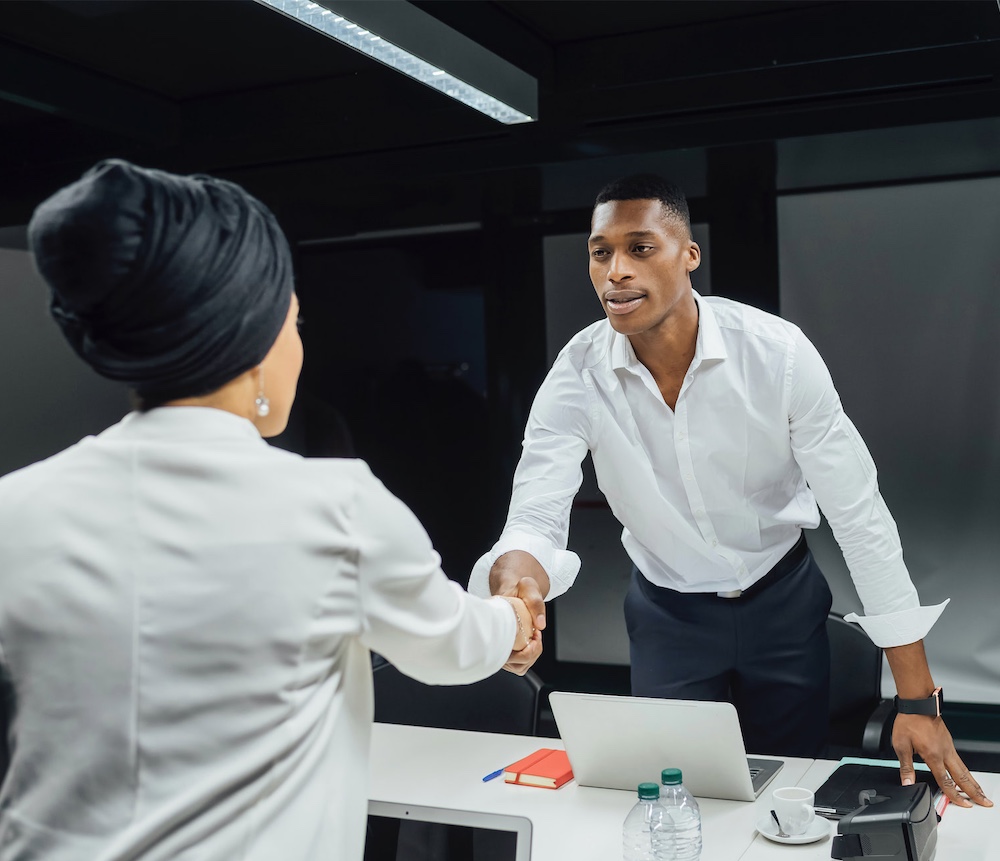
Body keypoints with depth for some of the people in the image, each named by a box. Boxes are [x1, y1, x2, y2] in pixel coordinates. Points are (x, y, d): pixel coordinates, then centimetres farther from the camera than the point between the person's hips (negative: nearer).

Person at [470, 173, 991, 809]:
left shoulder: (778, 352, -23)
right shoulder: (578, 375, -19)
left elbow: (860, 514, -19)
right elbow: (535, 518, -23)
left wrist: (918, 700, -20)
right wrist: (515, 578, -51)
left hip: (783, 601, 0)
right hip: (667, 613, 1)